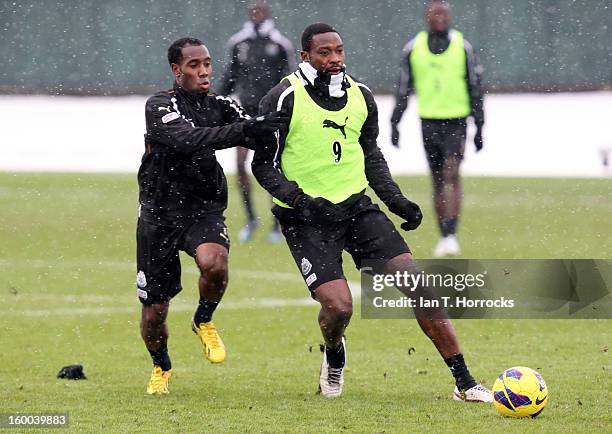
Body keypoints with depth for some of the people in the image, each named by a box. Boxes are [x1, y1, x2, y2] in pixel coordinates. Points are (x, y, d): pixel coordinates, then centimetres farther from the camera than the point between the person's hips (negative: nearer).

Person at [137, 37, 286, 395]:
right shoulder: (159, 107, -13)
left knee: (213, 262, -33)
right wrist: (243, 130, -40)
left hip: (205, 211, 2)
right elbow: (187, 140, -31)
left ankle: (204, 321, -1)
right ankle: (161, 366, 36)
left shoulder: (220, 106, 2)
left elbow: (254, 135, -6)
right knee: (154, 313, 3)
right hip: (159, 215, -2)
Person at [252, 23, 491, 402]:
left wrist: (395, 199, 7)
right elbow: (264, 164, -6)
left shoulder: (361, 97, 7)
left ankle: (465, 383, -3)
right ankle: (334, 356, 19)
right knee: (339, 305, -20)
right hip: (306, 218, -5)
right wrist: (297, 198, -21)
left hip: (357, 206, 5)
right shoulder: (285, 99, -9)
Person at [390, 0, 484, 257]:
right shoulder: (413, 49, 2)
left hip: (456, 123, -2)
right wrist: (394, 124, 3)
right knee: (438, 182, 8)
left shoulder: (463, 47, -2)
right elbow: (403, 89, 9)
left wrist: (479, 128, 1)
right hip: (428, 123, 2)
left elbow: (475, 89, 2)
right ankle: (444, 237, 17)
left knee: (451, 176, -16)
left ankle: (451, 236, -19)